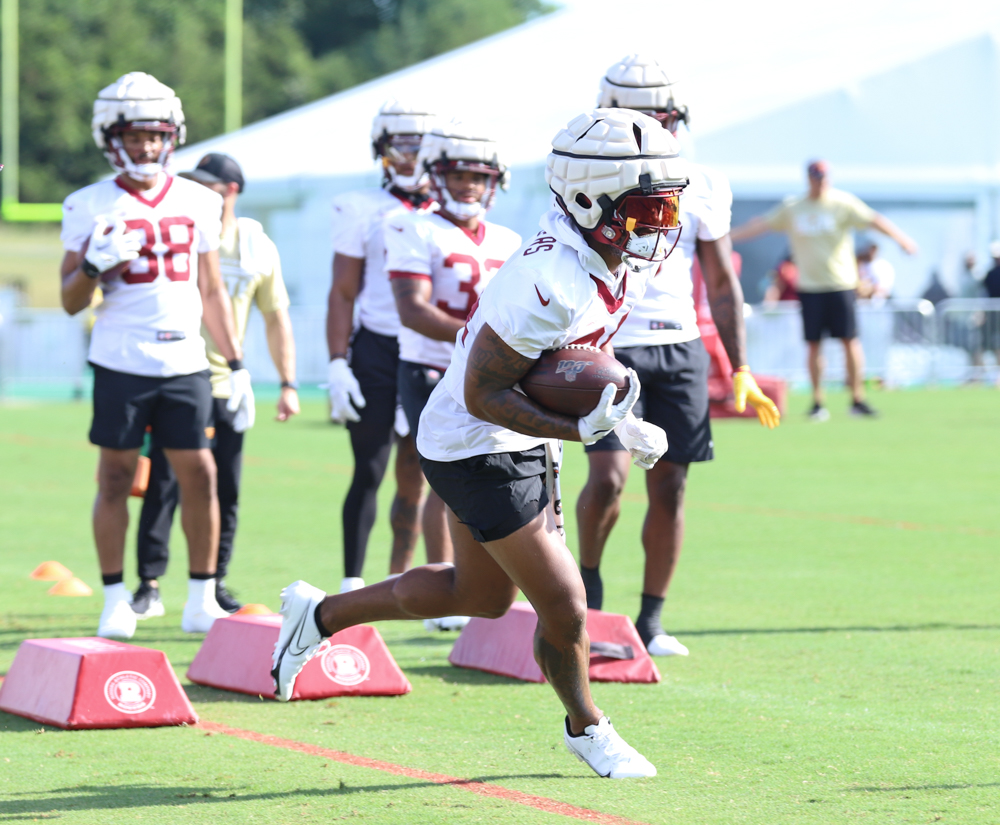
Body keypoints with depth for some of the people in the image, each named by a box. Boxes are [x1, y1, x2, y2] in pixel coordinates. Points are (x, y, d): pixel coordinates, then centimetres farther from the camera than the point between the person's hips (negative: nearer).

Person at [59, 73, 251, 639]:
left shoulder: (199, 204, 11)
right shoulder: (90, 207, 1)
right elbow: (71, 302, 2)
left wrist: (237, 364, 13)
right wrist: (93, 265, -19)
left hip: (185, 363, 3)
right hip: (121, 363, -3)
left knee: (200, 475, 1)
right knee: (116, 477, 1)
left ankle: (202, 601, 10)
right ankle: (116, 602, 9)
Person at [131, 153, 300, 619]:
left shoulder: (258, 249, 4)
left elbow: (276, 318, 12)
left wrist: (288, 383, 6)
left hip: (224, 386, 2)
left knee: (225, 492, 4)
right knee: (162, 485, -8)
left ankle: (215, 585, 16)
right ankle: (149, 585, -2)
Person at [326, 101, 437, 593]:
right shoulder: (363, 211, 1)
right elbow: (343, 295, 0)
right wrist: (337, 364, -8)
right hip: (376, 350, -3)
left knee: (413, 478, 7)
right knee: (369, 472, -6)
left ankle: (399, 583, 17)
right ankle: (352, 585, -4)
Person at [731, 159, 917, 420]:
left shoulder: (843, 203, -3)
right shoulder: (792, 208, 6)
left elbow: (872, 219, -12)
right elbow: (761, 224, 11)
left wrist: (900, 237, -26)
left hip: (840, 283, -2)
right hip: (809, 286, 2)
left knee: (850, 340, -4)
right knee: (814, 344, 2)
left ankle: (857, 399, 3)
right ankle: (818, 403, 9)